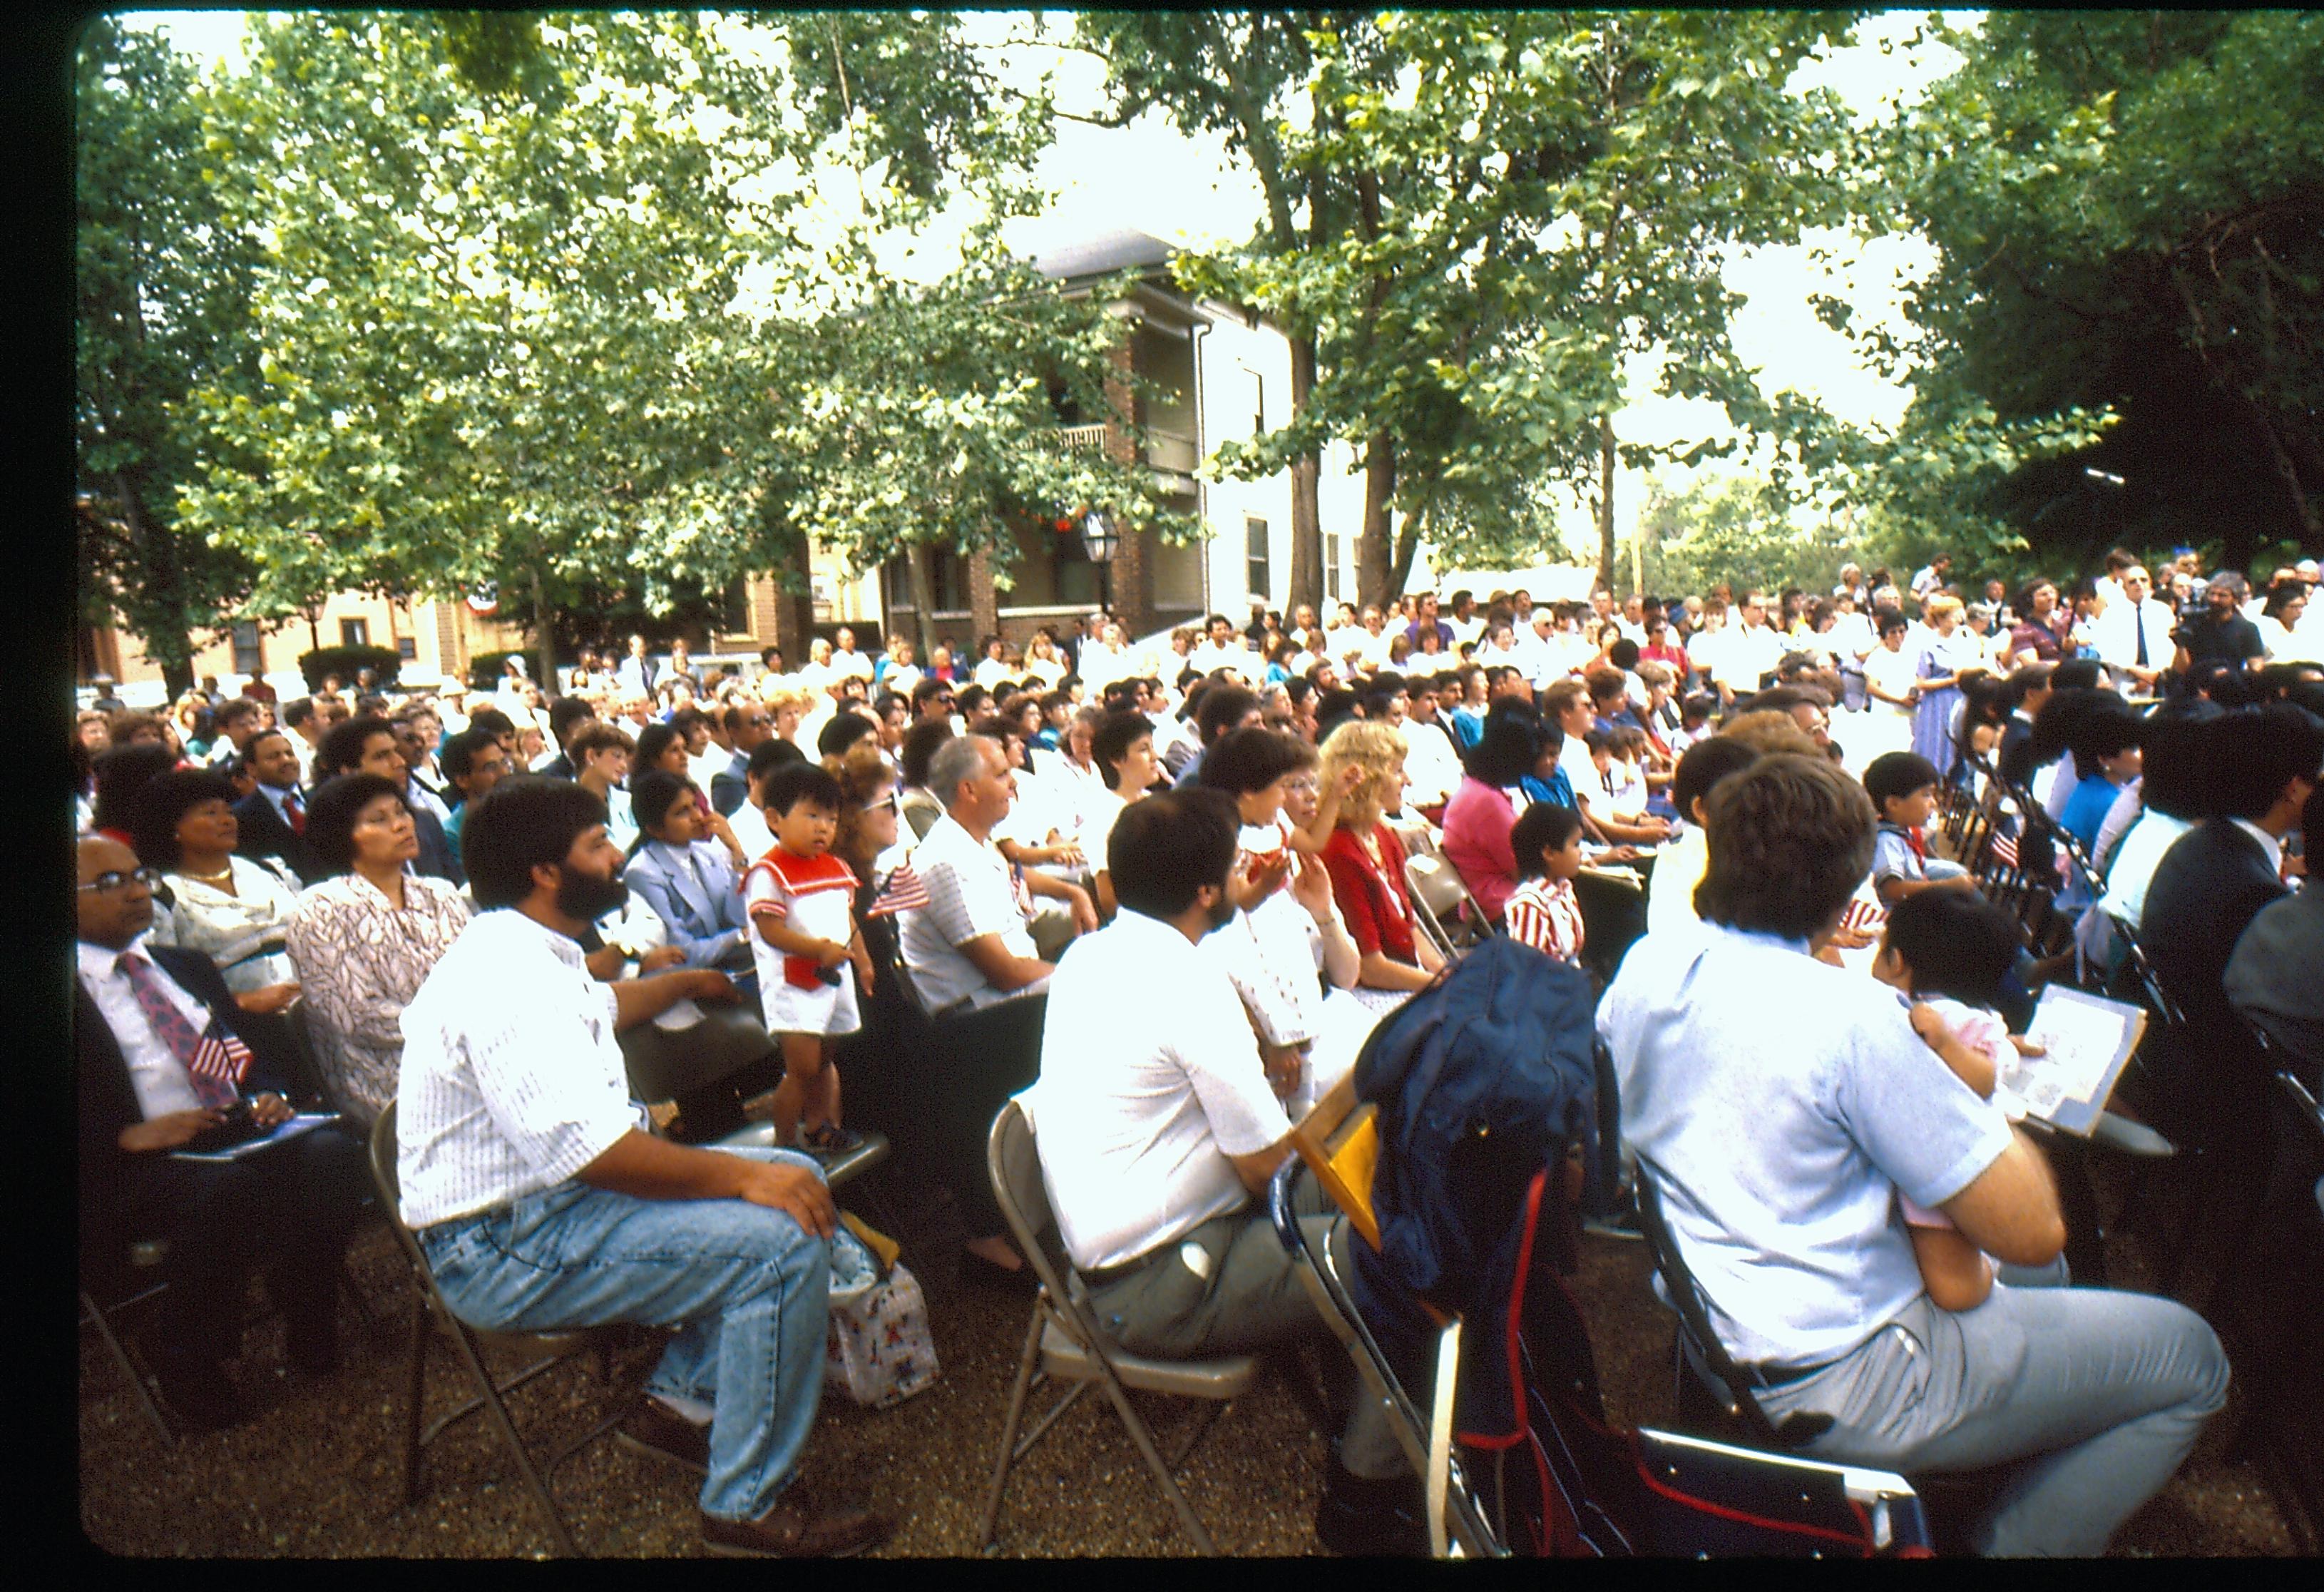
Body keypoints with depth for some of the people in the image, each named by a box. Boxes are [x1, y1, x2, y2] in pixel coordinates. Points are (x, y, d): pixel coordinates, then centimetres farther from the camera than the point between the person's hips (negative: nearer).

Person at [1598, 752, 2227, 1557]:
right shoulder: (1849, 1016, -27)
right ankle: (2012, 1548, 14)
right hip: (1836, 1385, -8)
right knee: (2188, 1356, 8)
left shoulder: (1645, 967, -6)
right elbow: (2032, 1233, -21)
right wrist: (1969, 1077, -5)